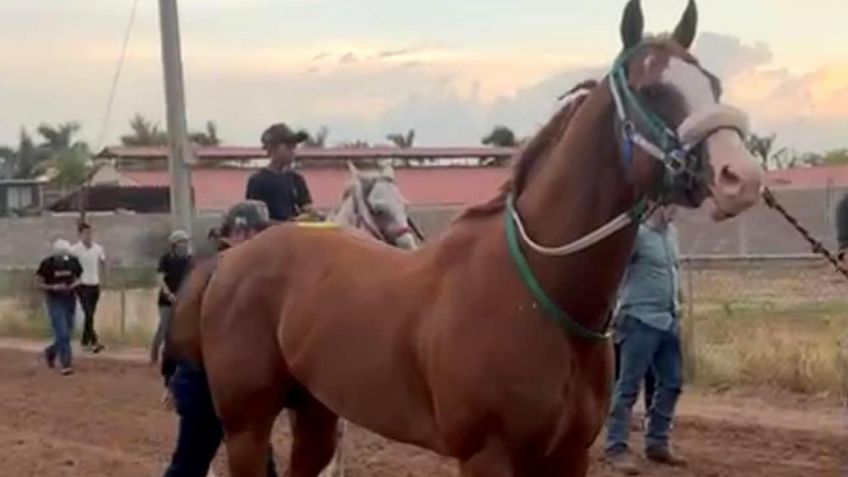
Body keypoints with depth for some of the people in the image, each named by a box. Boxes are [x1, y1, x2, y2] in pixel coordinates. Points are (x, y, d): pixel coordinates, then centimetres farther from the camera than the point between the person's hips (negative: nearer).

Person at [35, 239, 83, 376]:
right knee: (62, 334, -12)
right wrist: (53, 287, -22)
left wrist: (74, 284, -11)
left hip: (70, 299, 5)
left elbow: (78, 278, 12)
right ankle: (66, 364, -6)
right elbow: (38, 283, -8)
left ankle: (51, 352, 38)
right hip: (54, 301, -5)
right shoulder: (47, 264, -13)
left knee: (67, 333, 12)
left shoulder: (73, 262, -3)